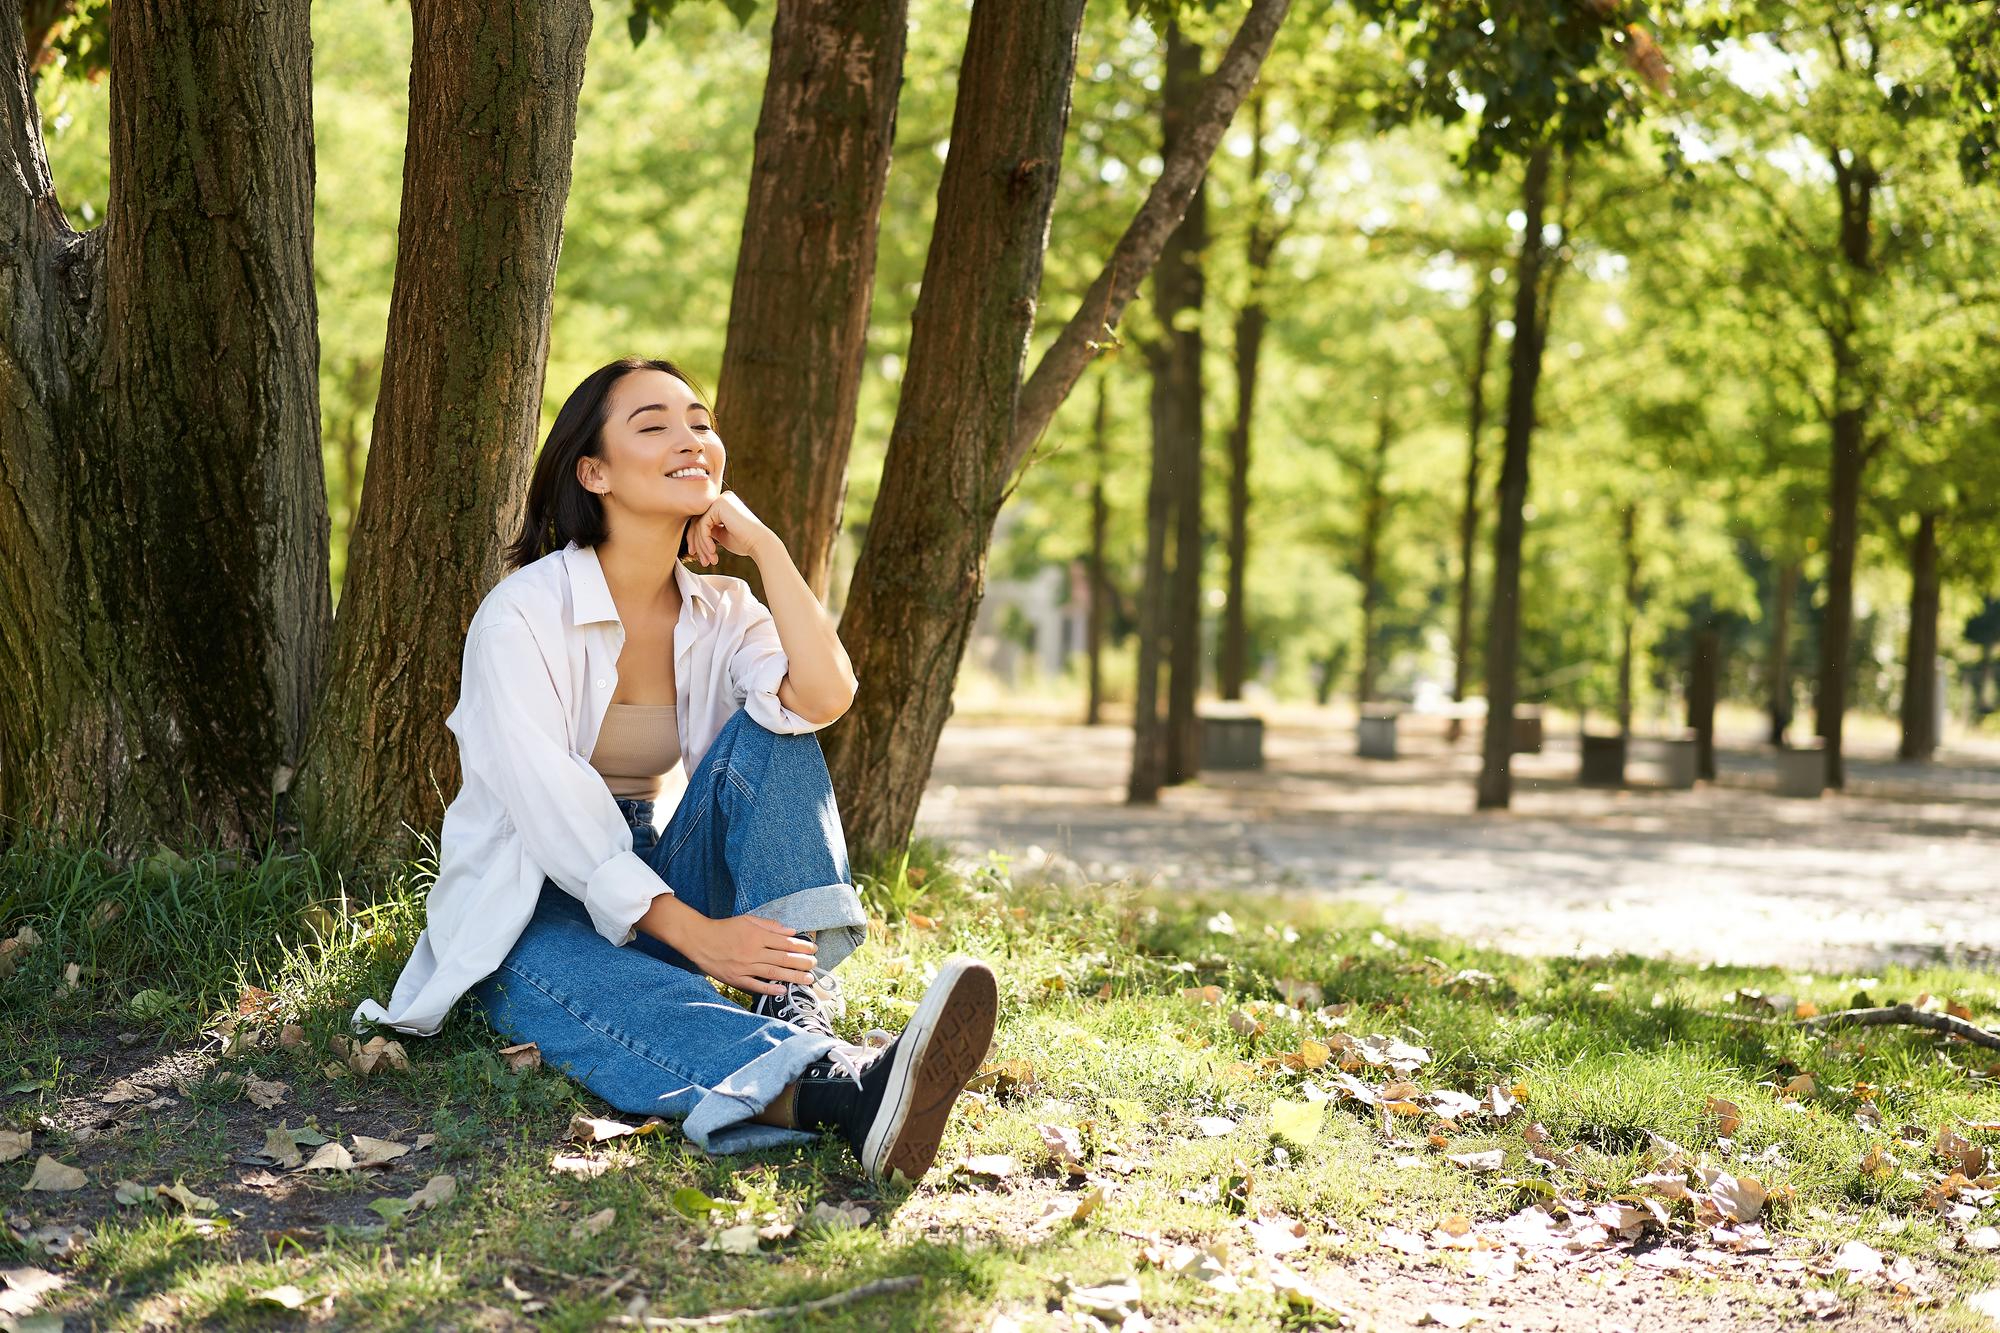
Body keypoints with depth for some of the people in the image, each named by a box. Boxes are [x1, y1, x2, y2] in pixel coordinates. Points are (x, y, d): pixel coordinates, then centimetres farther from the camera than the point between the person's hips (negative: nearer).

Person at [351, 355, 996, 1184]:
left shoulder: (722, 612, 3)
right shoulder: (523, 613, -13)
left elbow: (824, 696, -19)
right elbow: (547, 805, -22)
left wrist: (763, 544, -14)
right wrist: (693, 932, -30)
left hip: (662, 883, 5)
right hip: (529, 914, -5)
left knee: (773, 733, -17)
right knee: (640, 1001, -39)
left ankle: (795, 1004, -34)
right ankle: (848, 1089, -68)